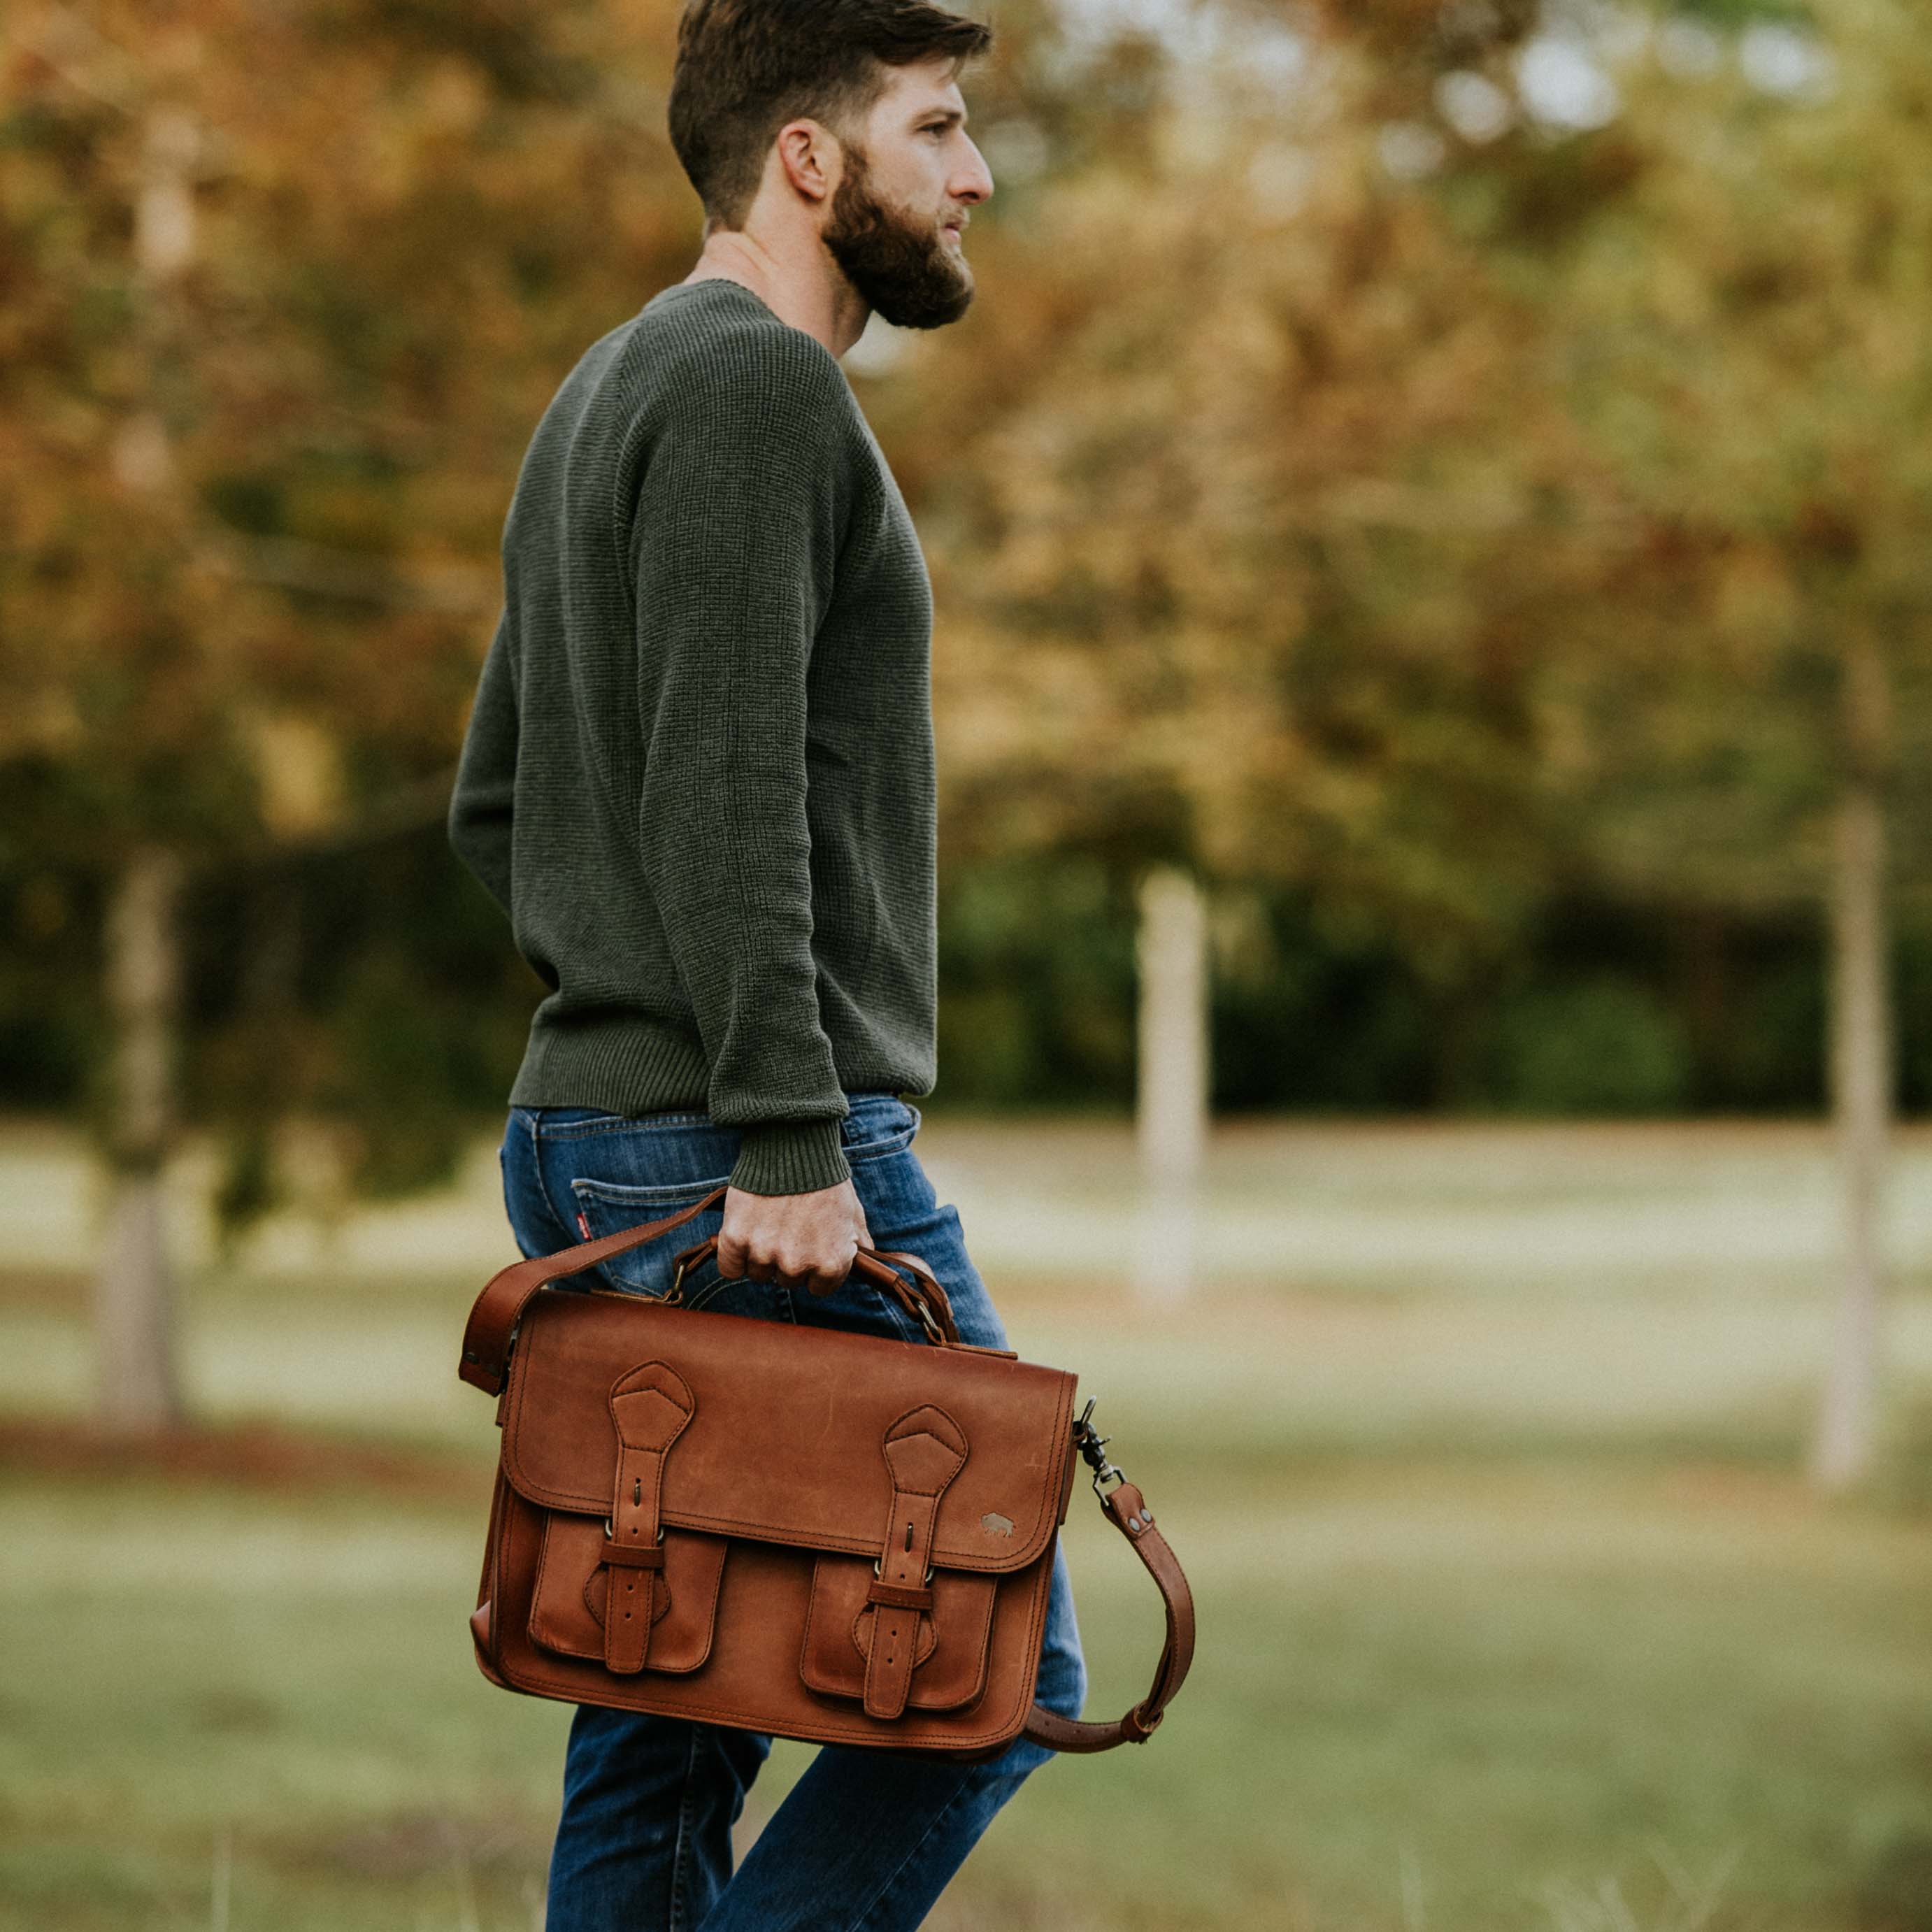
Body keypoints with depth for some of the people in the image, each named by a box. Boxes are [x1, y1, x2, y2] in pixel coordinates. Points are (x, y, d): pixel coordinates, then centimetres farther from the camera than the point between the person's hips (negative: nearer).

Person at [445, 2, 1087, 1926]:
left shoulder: (610, 395, 21)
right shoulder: (755, 381, -11)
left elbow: (499, 802, 24)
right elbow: (722, 791, -21)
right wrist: (785, 1140, -24)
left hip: (587, 1149, 10)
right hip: (752, 1173, -10)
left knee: (663, 1737, 10)